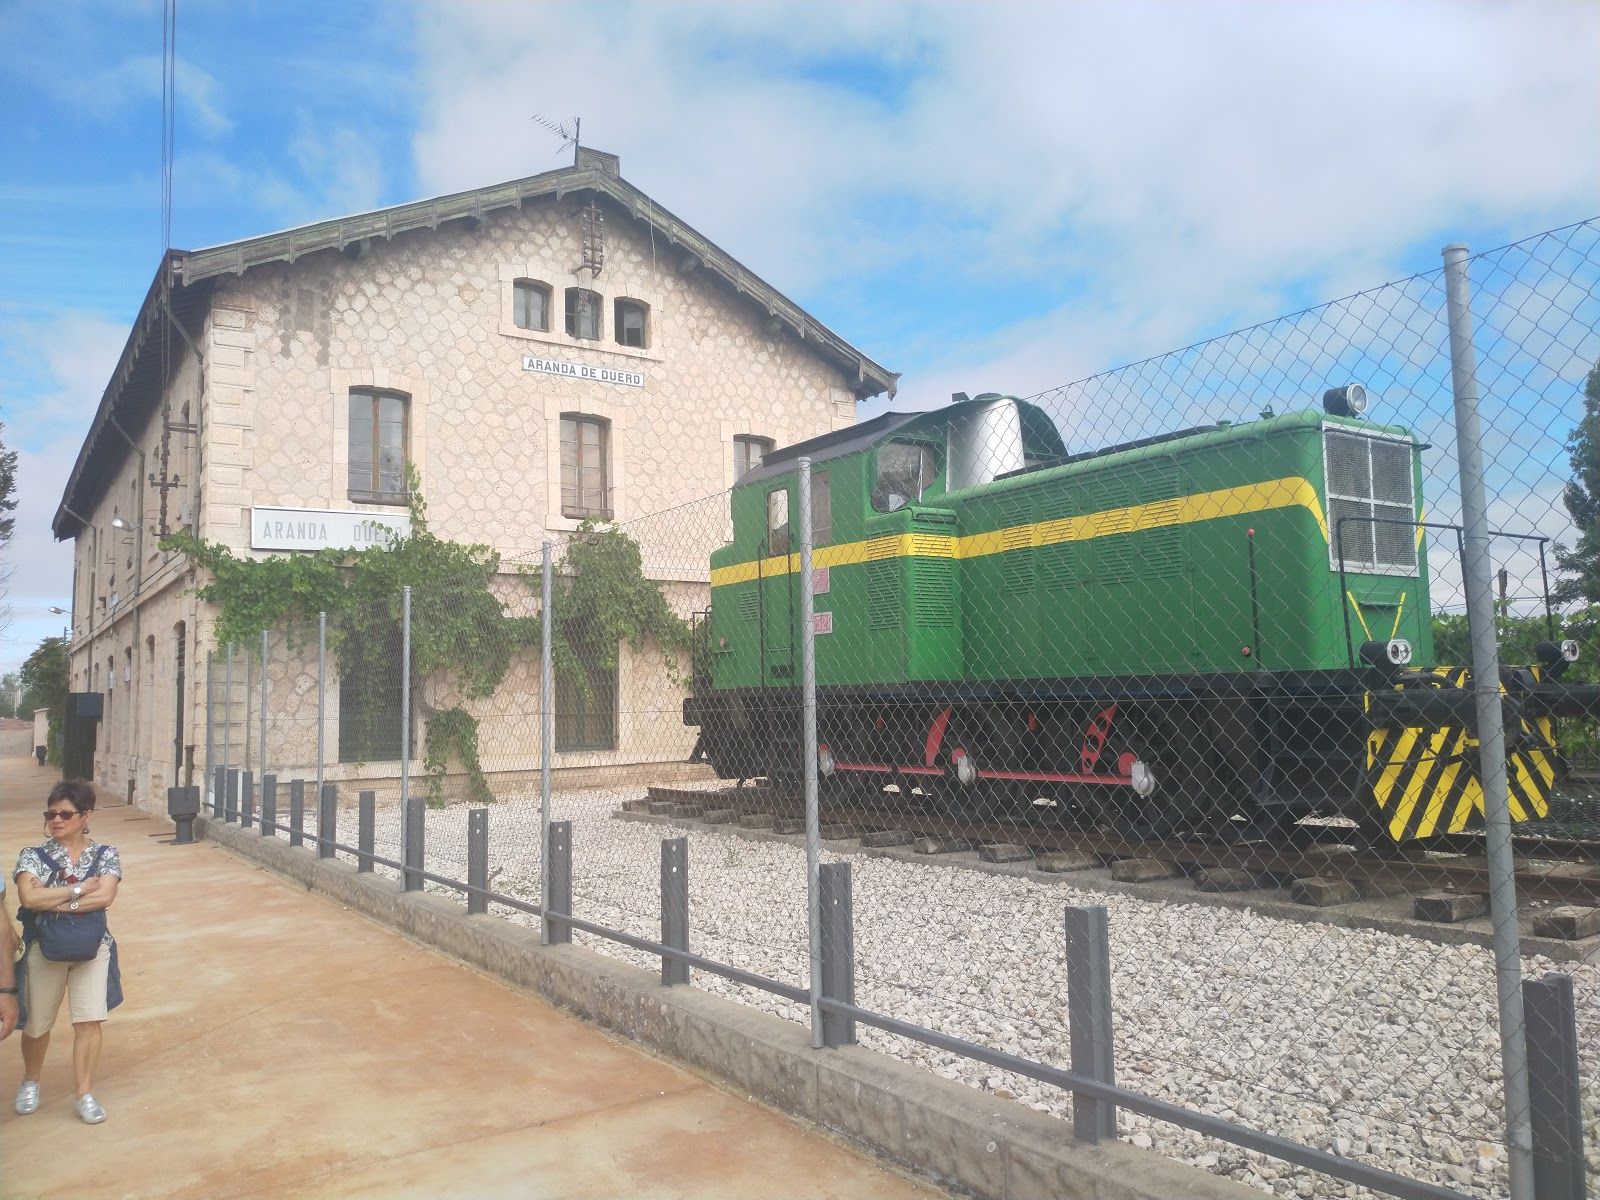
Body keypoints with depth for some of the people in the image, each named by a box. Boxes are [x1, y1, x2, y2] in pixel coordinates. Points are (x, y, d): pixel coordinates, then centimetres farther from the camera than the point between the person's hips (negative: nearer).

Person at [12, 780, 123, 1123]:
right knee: (36, 1024, 14)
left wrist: (55, 903, -22)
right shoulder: (33, 856, -7)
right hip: (44, 949, 1)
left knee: (89, 1021, -1)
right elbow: (28, 898, -22)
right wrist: (79, 889, -22)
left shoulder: (105, 855, -6)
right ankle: (30, 1082, 41)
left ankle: (85, 1093, 13)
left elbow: (105, 897, -19)